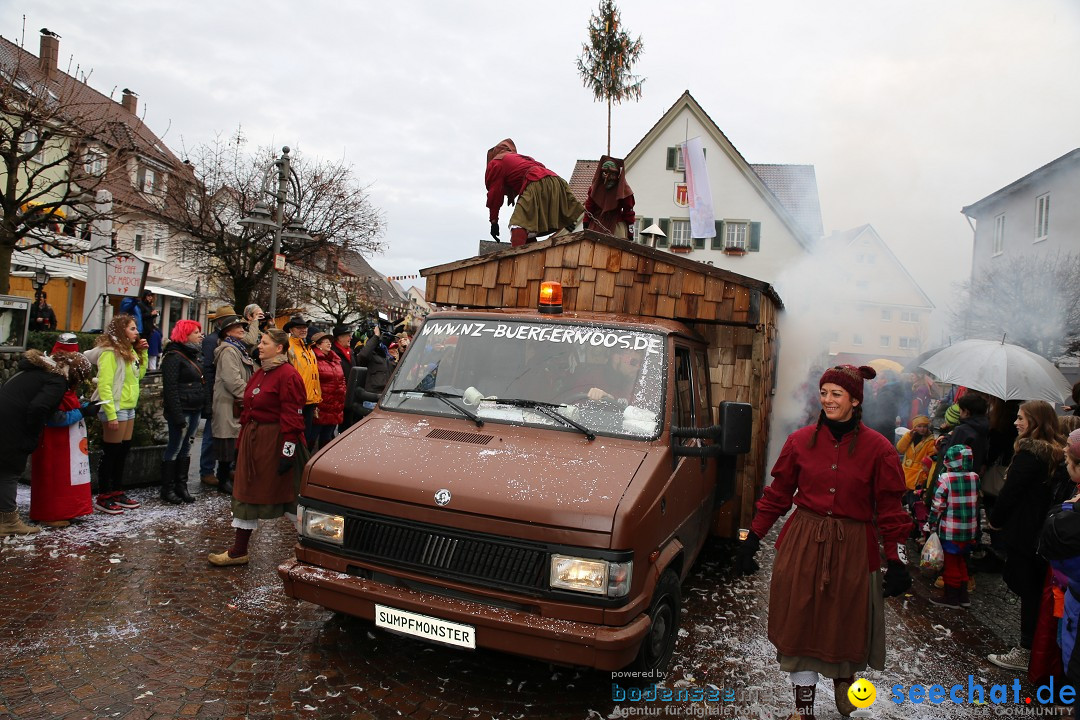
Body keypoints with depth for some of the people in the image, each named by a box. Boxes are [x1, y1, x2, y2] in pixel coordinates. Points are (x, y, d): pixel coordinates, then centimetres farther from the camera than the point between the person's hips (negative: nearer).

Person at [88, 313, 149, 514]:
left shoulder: (129, 351, 12)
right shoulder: (110, 353, -16)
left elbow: (140, 374, 18)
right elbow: (104, 385, -21)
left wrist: (142, 352, 9)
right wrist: (111, 414, -24)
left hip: (129, 408, 9)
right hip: (115, 409, -9)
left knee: (123, 452, 15)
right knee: (110, 454, -1)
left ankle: (116, 493, 26)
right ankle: (103, 498, 9)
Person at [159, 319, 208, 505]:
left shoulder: (193, 355, 16)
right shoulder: (174, 357, -11)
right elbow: (170, 388, -17)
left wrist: (206, 407, 11)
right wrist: (177, 415, -21)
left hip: (195, 410, 8)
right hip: (182, 411, -8)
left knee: (186, 448, 12)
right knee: (174, 449, -1)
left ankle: (181, 486, 19)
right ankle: (167, 490, 8)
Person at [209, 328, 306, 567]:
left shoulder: (287, 375, -16)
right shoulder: (260, 373, 13)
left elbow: (292, 418, -19)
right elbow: (249, 408, 17)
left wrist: (288, 451, -21)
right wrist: (242, 443, 16)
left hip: (275, 441, -9)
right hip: (253, 440, 9)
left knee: (288, 494, 2)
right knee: (246, 493, 11)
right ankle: (239, 551, 21)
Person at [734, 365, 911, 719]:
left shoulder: (878, 449, -5)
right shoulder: (800, 441, -1)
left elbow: (890, 510, -2)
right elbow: (777, 494, 4)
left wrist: (897, 561, -5)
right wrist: (752, 539, 3)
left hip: (852, 548, -1)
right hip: (802, 544, 1)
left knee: (846, 623, 14)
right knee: (800, 623, 7)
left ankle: (843, 678, 48)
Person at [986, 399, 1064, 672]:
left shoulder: (1029, 453, -18)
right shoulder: (1057, 453, 7)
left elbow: (1010, 492, -16)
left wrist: (995, 520, -1)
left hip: (1023, 534, -8)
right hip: (1046, 534, 8)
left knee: (1027, 591, 0)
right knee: (1037, 591, 15)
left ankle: (1025, 651, 9)